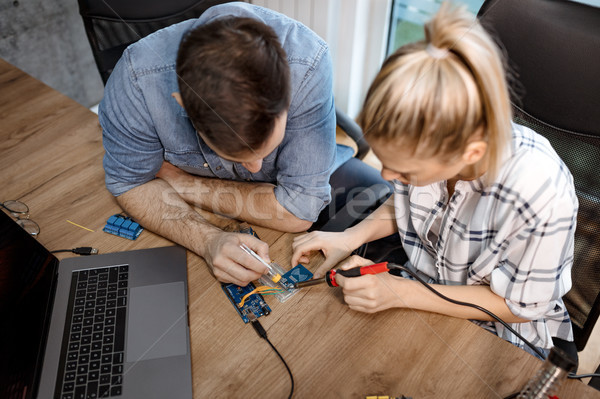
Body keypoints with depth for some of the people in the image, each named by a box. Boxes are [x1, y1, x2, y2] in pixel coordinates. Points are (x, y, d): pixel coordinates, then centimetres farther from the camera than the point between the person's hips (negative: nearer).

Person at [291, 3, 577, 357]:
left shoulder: (543, 196, -35)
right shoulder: (424, 142, -21)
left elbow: (518, 305, -19)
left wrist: (402, 293, -26)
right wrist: (352, 237, -14)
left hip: (500, 334, -4)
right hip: (427, 289, 5)